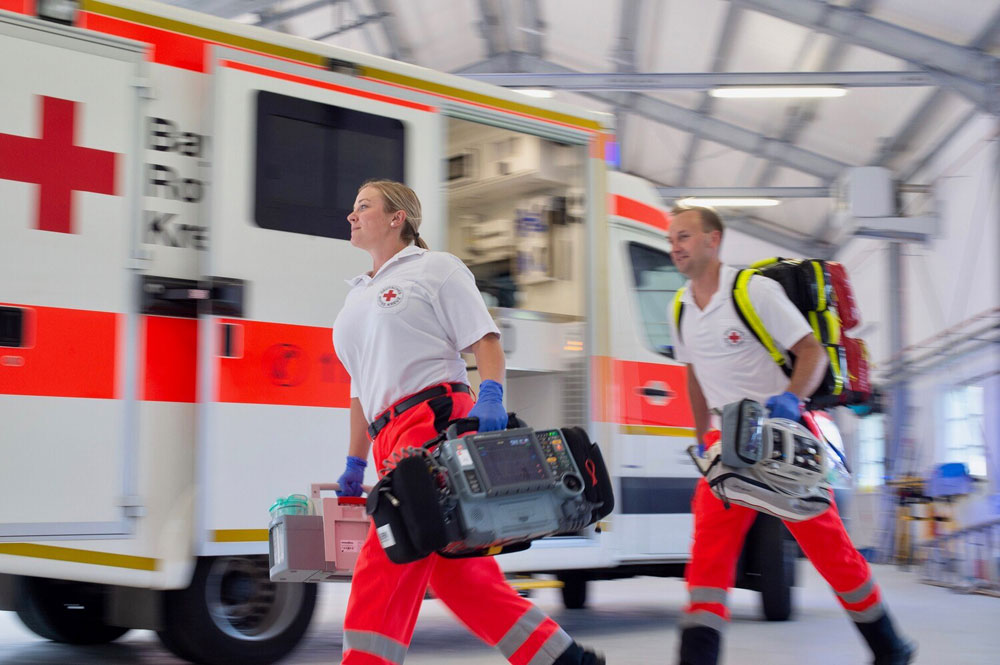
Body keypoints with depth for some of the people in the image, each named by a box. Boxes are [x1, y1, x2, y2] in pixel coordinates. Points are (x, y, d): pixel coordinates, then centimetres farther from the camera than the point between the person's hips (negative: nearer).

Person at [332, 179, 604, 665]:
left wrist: (490, 398, -19)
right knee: (455, 573, 4)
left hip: (435, 420, -8)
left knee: (385, 562, -16)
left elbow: (485, 340, -2)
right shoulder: (357, 297, 27)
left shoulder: (433, 268, 7)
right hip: (393, 440, 8)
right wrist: (355, 463, 23)